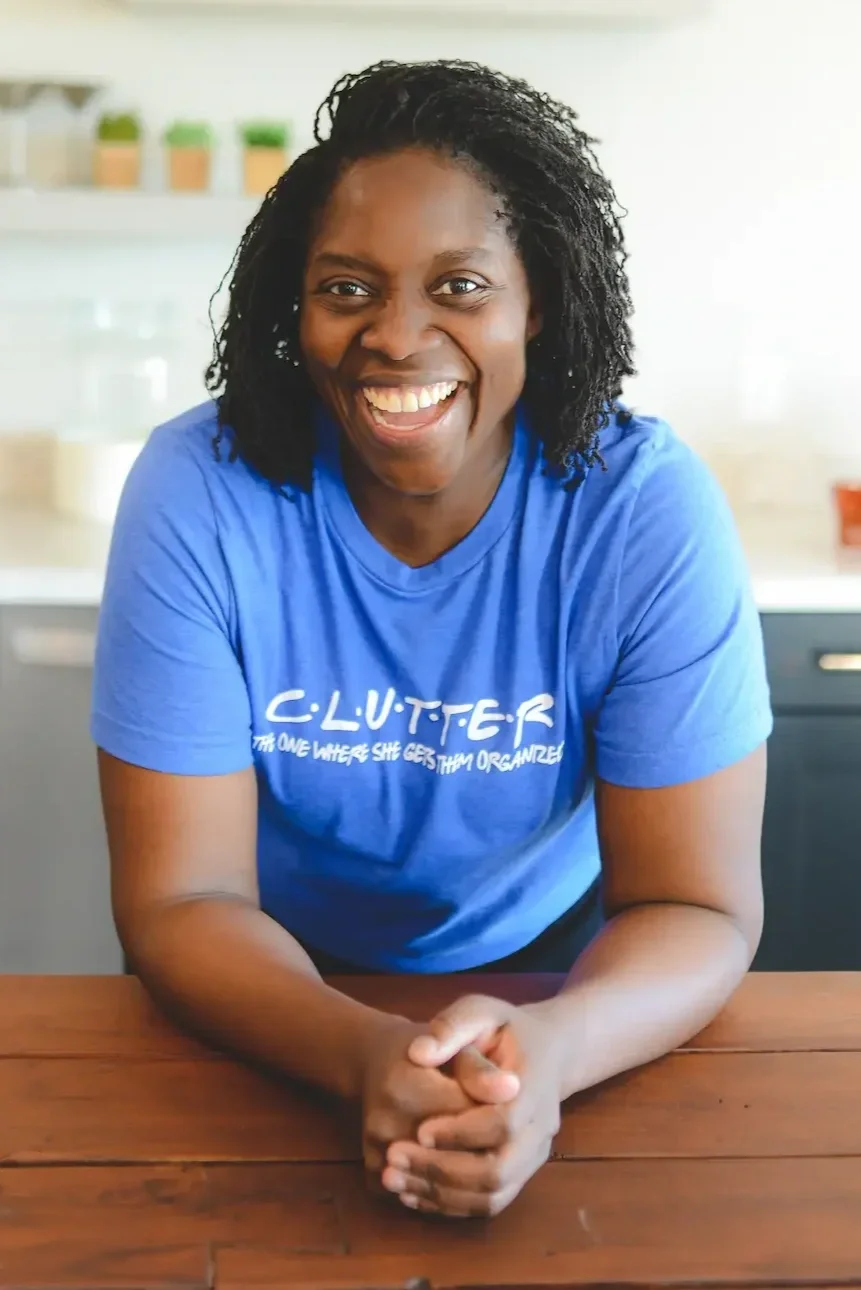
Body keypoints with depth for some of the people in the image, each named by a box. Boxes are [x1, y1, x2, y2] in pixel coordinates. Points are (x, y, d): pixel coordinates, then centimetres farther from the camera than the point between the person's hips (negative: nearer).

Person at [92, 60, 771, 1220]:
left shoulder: (649, 507, -18)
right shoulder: (197, 493, -18)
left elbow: (697, 910, -17)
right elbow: (181, 897, -18)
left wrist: (554, 1046, -39)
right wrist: (366, 1056, -37)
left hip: (552, 993, 0)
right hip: (278, 1006, 1)